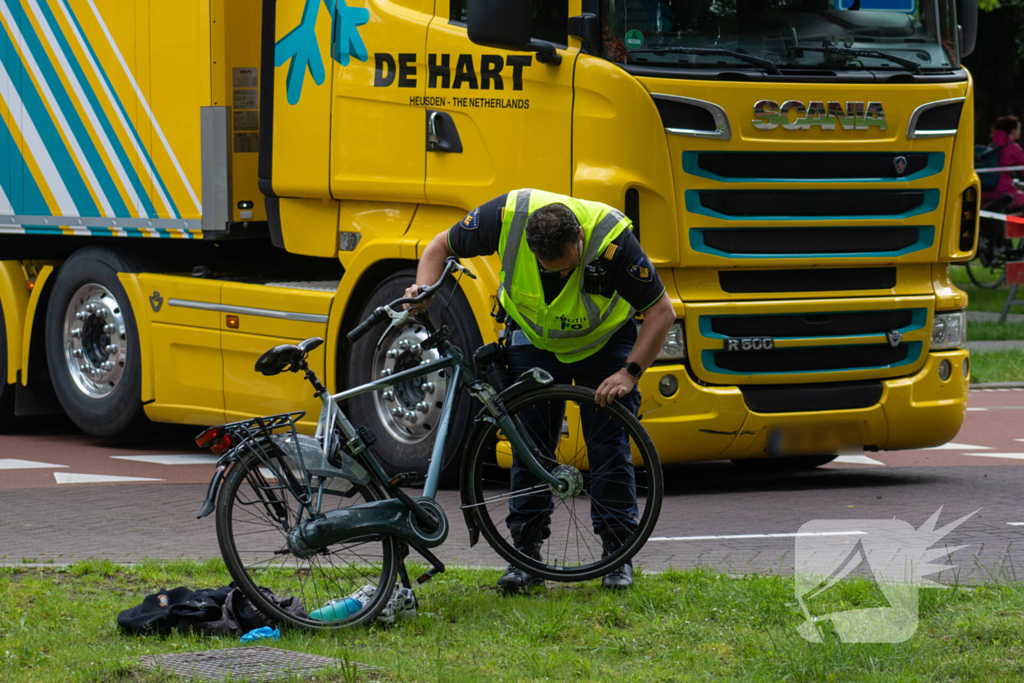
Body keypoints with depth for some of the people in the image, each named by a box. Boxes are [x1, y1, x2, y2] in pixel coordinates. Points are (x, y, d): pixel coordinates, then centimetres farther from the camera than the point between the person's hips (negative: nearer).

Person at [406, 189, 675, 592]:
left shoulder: (611, 239, -37)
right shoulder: (508, 216, -31)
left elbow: (662, 312, -27)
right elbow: (441, 247, -12)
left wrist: (630, 372, -33)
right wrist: (423, 292, -29)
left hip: (603, 342, -2)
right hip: (534, 341, 2)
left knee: (610, 445, -7)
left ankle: (617, 554, 3)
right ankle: (526, 554, 3)